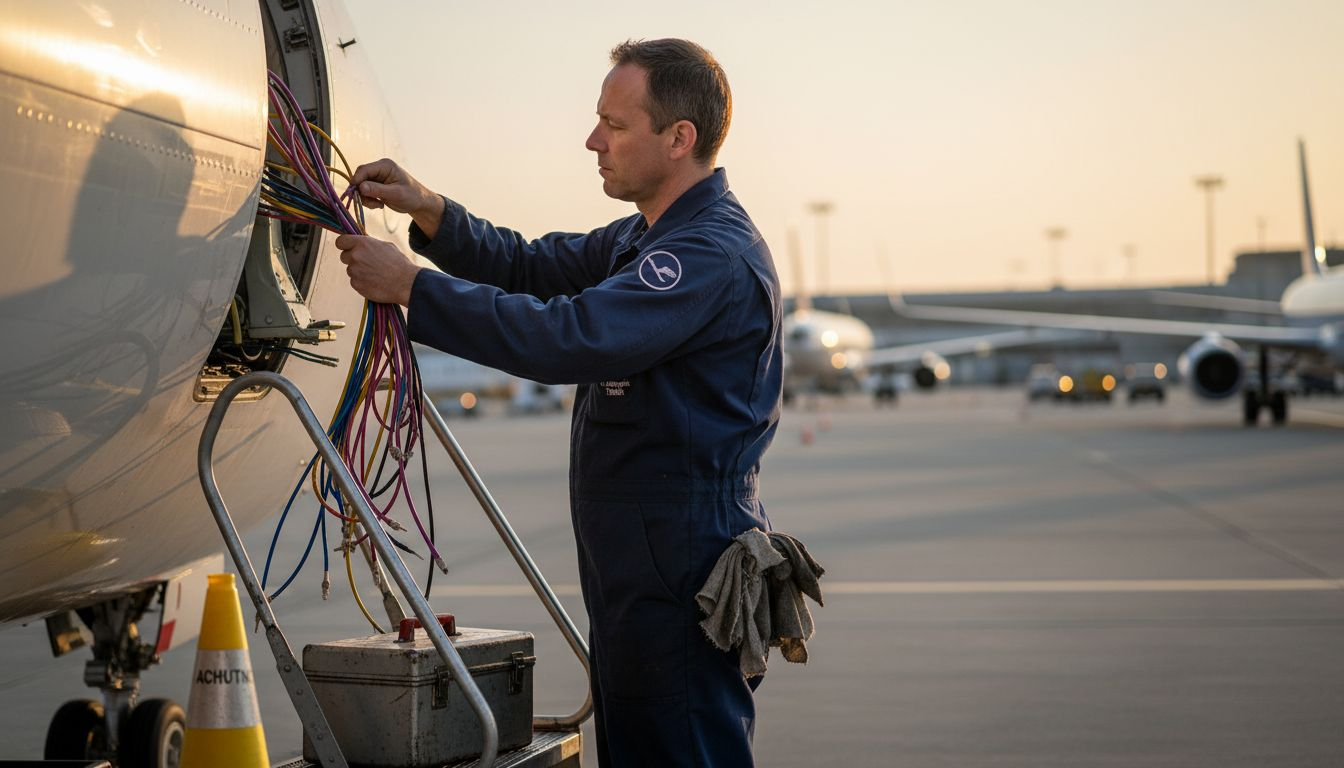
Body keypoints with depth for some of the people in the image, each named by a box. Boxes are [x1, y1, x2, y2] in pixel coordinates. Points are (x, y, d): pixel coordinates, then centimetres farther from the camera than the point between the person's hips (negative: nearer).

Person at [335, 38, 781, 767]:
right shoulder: (646, 239, 16)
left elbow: (567, 337, -28)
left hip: (682, 581, -11)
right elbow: (532, 266, 16)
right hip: (635, 570, 11)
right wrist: (427, 211, 0)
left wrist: (412, 285, -23)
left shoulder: (715, 256, -20)